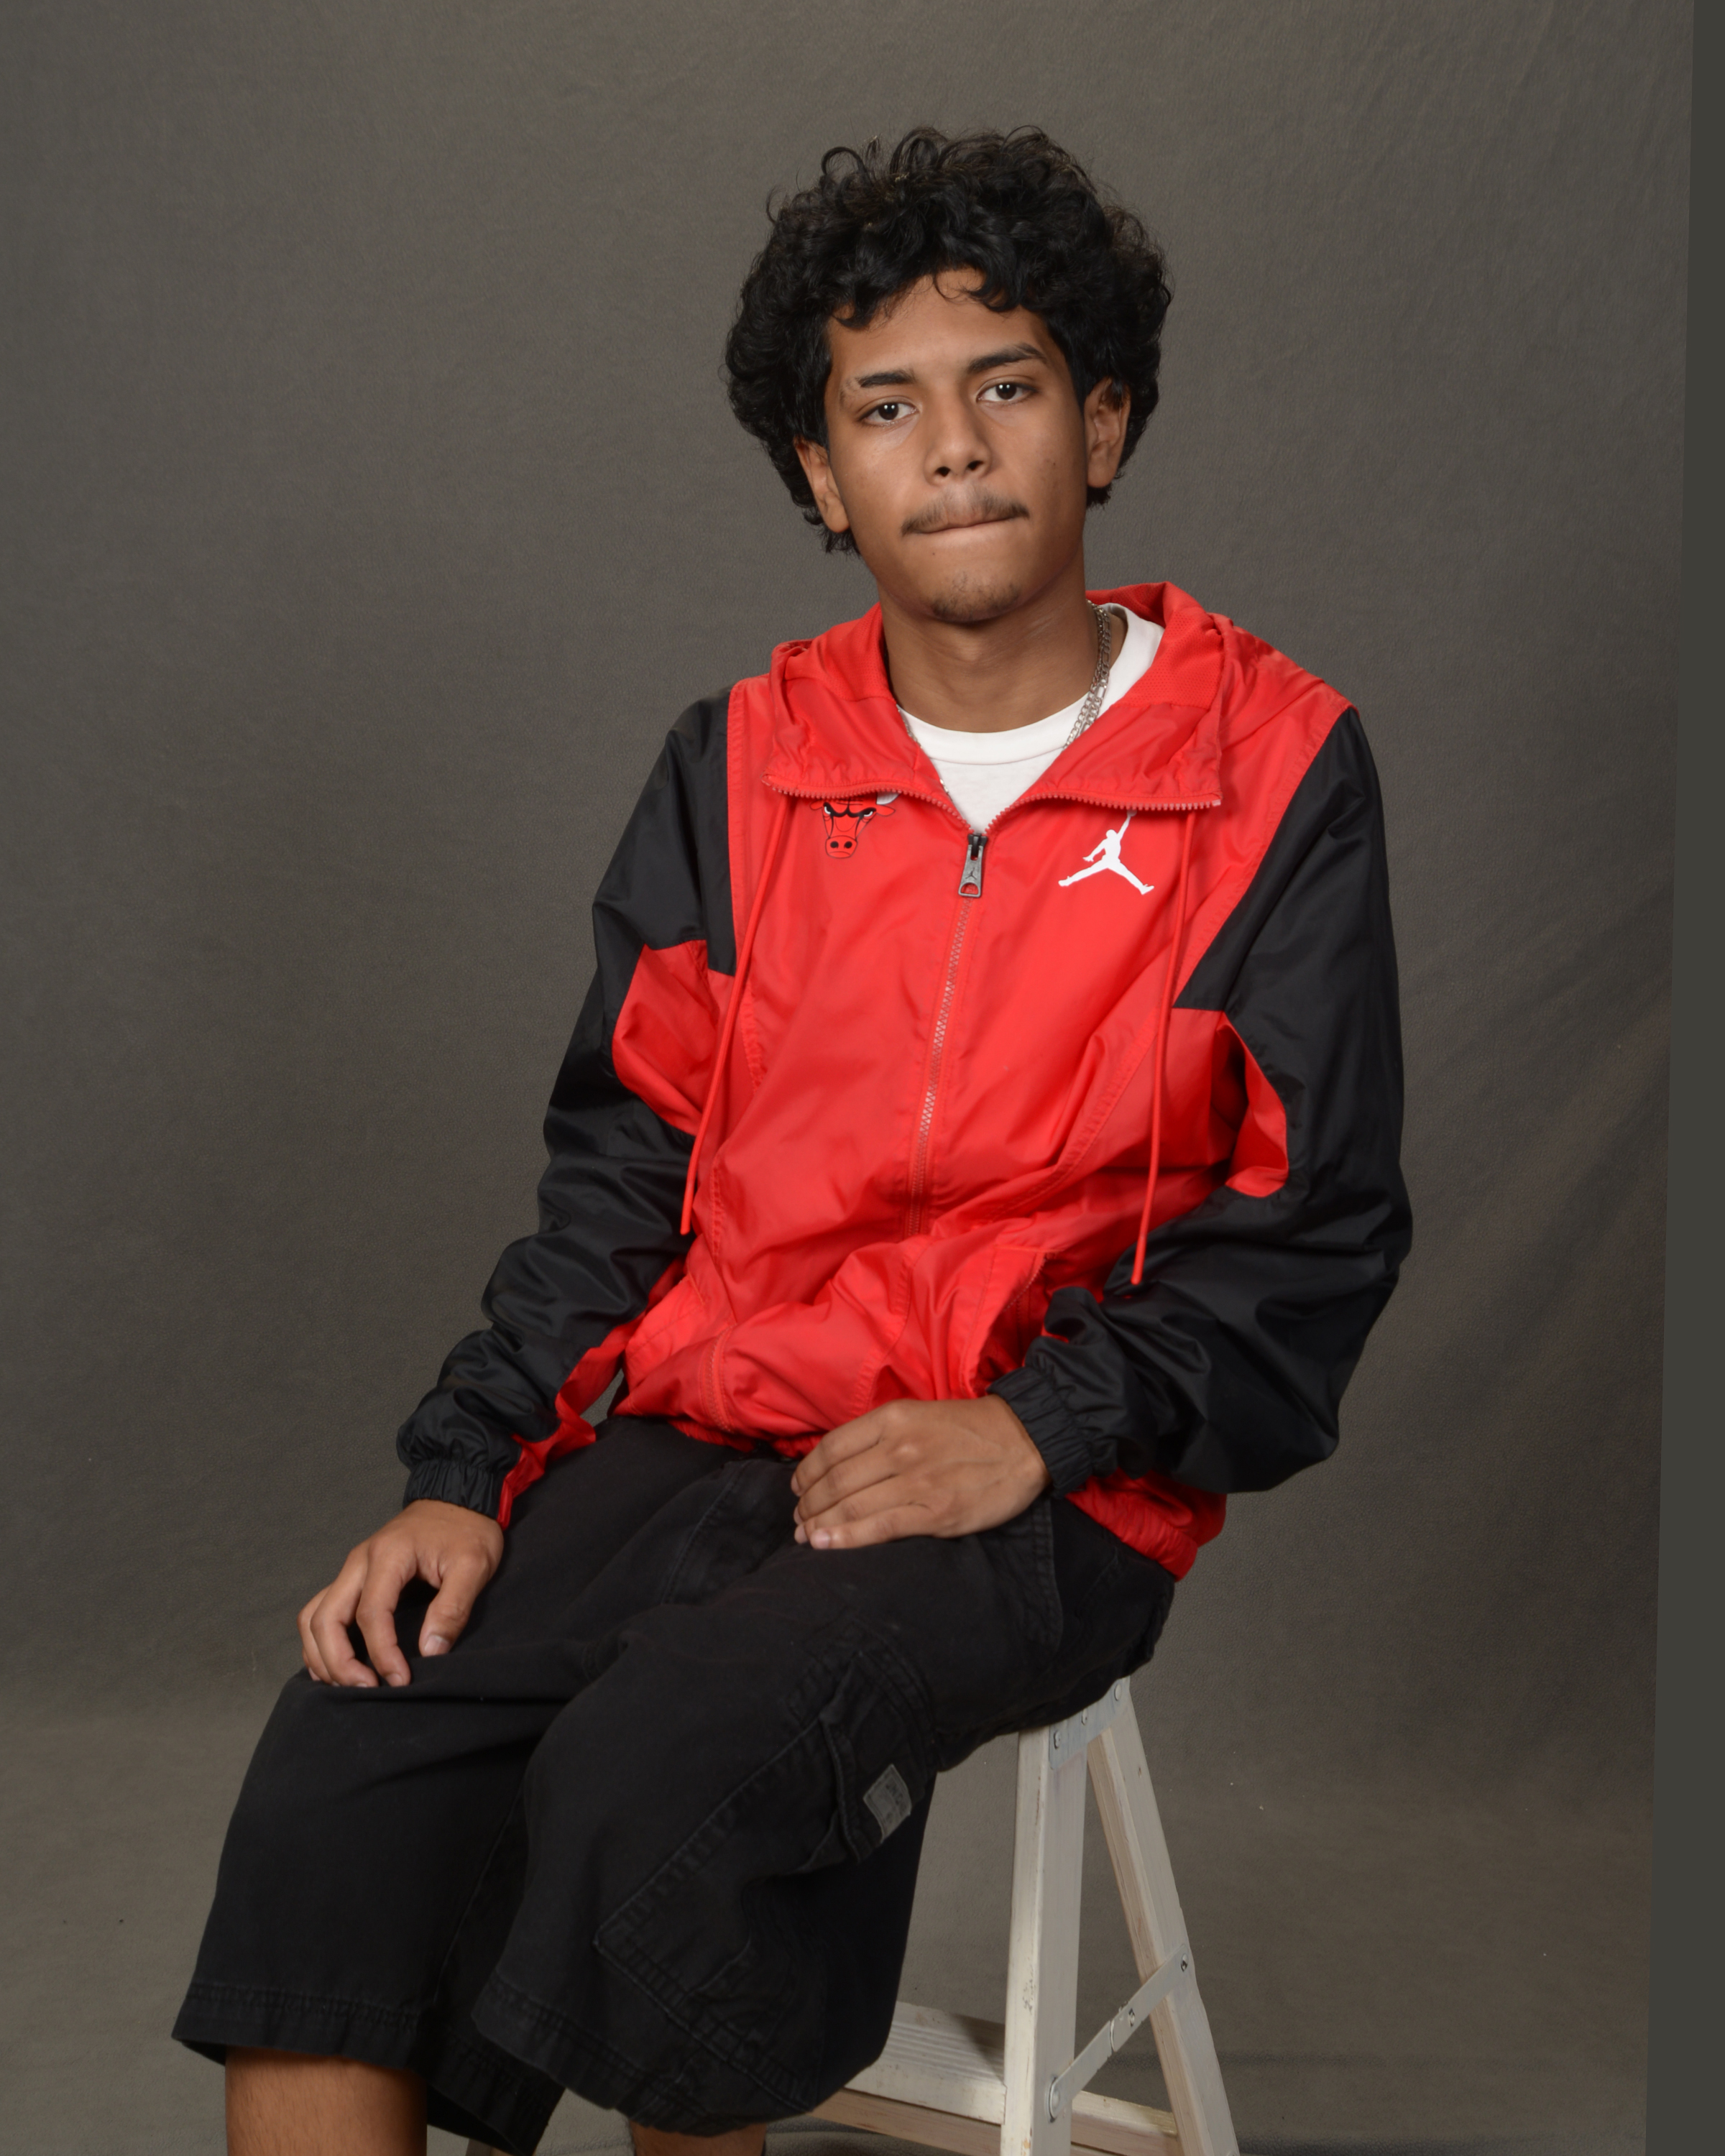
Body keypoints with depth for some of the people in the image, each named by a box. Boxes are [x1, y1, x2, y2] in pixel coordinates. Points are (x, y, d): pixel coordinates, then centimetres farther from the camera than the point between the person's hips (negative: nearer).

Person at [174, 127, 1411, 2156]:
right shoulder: (744, 765, 10)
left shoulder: (1272, 767, 0)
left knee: (648, 1771, -28)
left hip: (1049, 1495, -3)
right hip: (705, 1435, 4)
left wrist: (1036, 1429, -13)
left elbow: (1310, 1238, 0)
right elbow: (618, 1170, 11)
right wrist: (466, 1474, -2)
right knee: (342, 1767, -20)